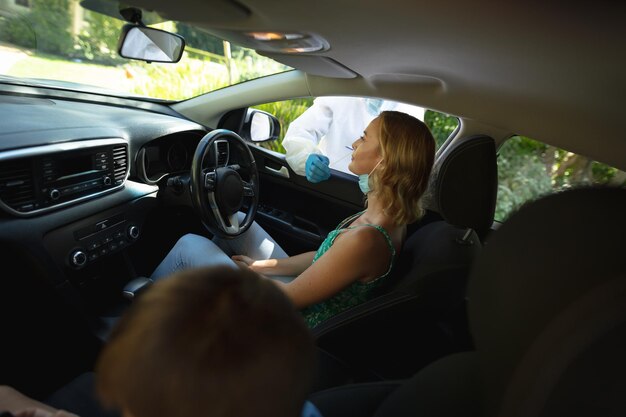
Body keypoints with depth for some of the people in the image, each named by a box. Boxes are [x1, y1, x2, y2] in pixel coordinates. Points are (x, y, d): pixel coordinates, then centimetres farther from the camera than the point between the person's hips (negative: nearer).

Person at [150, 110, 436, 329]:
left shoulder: (365, 239, -34)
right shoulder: (391, 216, -6)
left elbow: (288, 299, -23)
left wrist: (249, 272, -4)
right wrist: (261, 265, 4)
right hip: (303, 293, 8)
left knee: (189, 245, -1)